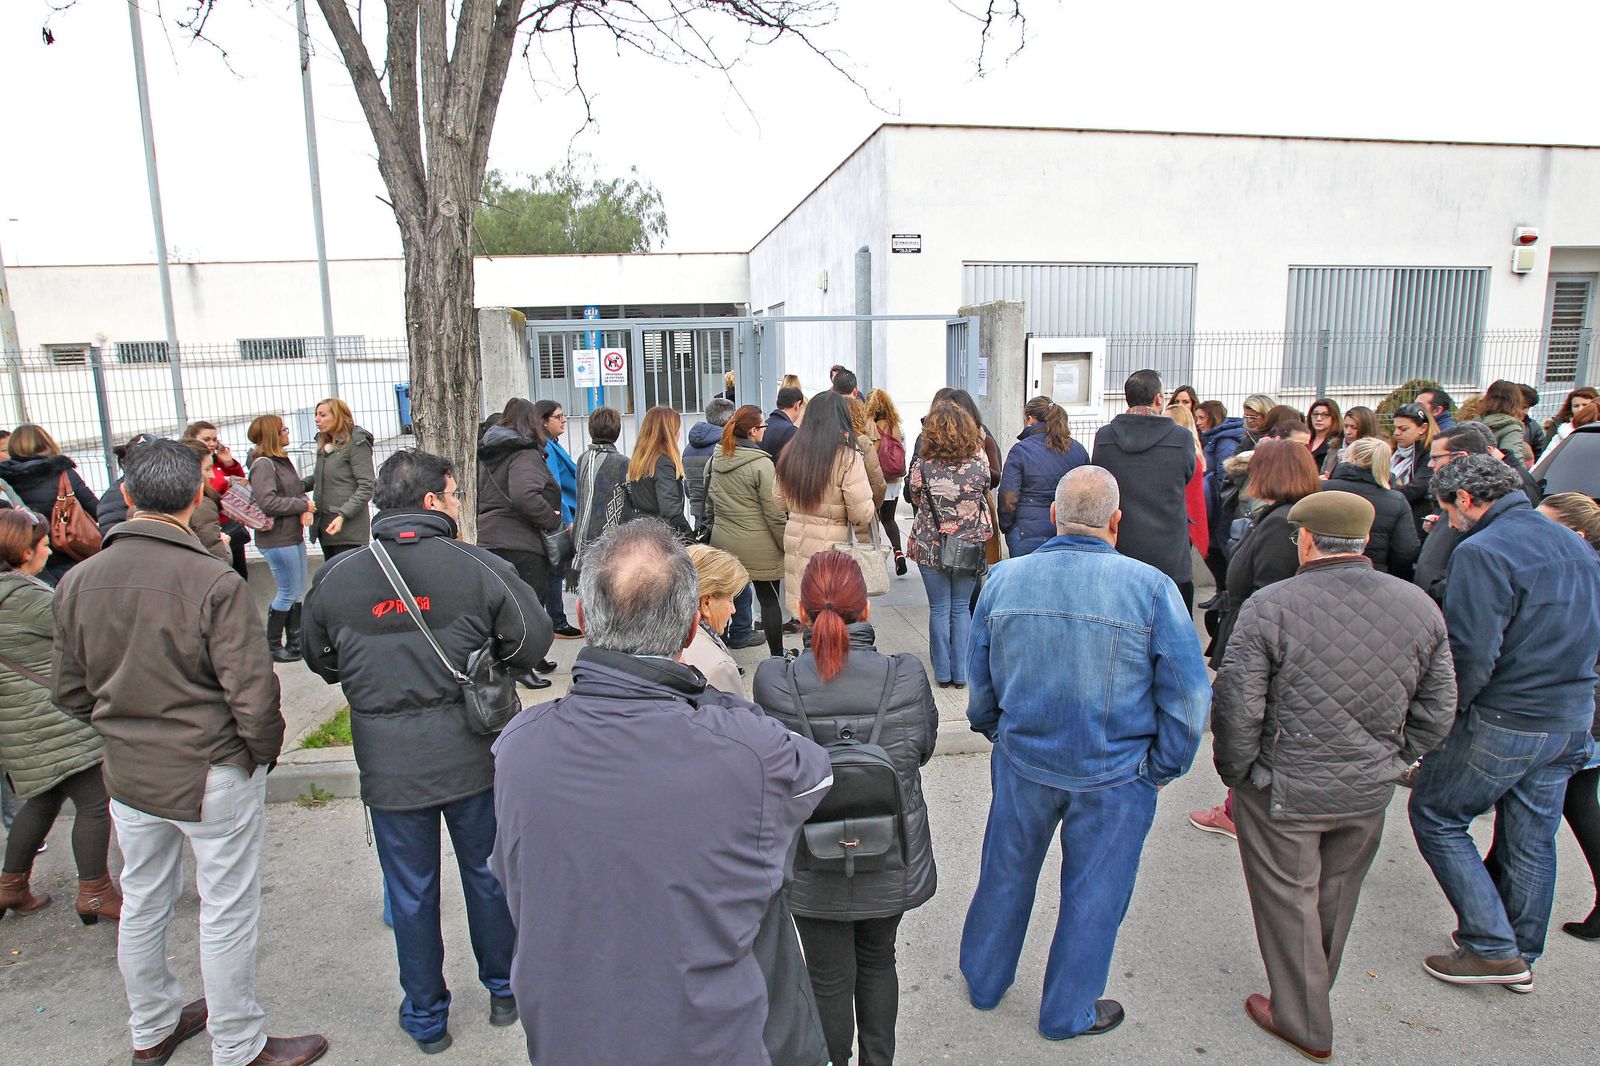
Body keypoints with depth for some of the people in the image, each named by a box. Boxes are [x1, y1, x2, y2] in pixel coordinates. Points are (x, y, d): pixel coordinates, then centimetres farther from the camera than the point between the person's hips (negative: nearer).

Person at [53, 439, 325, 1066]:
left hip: (127, 775, 6)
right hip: (213, 776, -6)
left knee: (142, 907, 23)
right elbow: (253, 694, -23)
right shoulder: (216, 583, -24)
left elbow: (67, 691, 5)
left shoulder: (78, 581, -6)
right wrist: (265, 749, -4)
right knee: (227, 916, 10)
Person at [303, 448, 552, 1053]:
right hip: (473, 752, -1)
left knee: (411, 891, 16)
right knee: (487, 873, 19)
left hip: (388, 763, 1)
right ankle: (503, 991, 37)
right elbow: (532, 640, -9)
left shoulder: (336, 577, -6)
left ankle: (425, 1016, 32)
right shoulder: (478, 566, -13)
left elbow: (320, 661, 7)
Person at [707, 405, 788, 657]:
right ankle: (777, 657, 14)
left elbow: (710, 504, 14)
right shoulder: (762, 464, -17)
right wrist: (787, 544, -6)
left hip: (723, 542, 6)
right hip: (757, 547, -6)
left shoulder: (717, 461, 5)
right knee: (769, 599, 6)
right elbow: (774, 513, -16)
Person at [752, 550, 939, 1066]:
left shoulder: (773, 681, -23)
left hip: (814, 866, -1)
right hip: (890, 861, 2)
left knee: (830, 978, 21)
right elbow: (923, 750, -4)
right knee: (878, 963, 28)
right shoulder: (907, 676, -21)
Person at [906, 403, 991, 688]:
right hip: (969, 550, 2)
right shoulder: (979, 461, -8)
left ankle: (943, 673, 18)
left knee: (939, 609, 11)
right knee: (961, 609, 14)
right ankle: (960, 673, 18)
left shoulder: (923, 465, -13)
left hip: (931, 549, -1)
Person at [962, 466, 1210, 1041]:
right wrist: (1163, 767, 2)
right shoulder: (1151, 587, -17)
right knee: (1092, 894, 17)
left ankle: (983, 980, 44)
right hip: (1115, 777, -2)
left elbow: (980, 680, 3)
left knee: (1006, 872, 22)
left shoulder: (1004, 578, -8)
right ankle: (1068, 1013, 38)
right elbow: (1189, 694, -12)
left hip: (1022, 762, 3)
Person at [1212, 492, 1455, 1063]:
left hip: (1284, 791, -5)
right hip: (1369, 795, 5)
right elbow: (1437, 712, 3)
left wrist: (1237, 777, -3)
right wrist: (1387, 763, 14)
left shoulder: (1270, 606, -20)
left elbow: (1236, 709, -19)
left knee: (1289, 900, 15)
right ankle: (1313, 990, 48)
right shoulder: (1419, 606, -4)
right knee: (1336, 896, 25)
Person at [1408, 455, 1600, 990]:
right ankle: (1522, 955, 31)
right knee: (1532, 838, 17)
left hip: (1503, 723, -8)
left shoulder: (1483, 551, -18)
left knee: (1436, 817, 8)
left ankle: (1495, 949, 10)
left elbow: (1472, 652, -23)